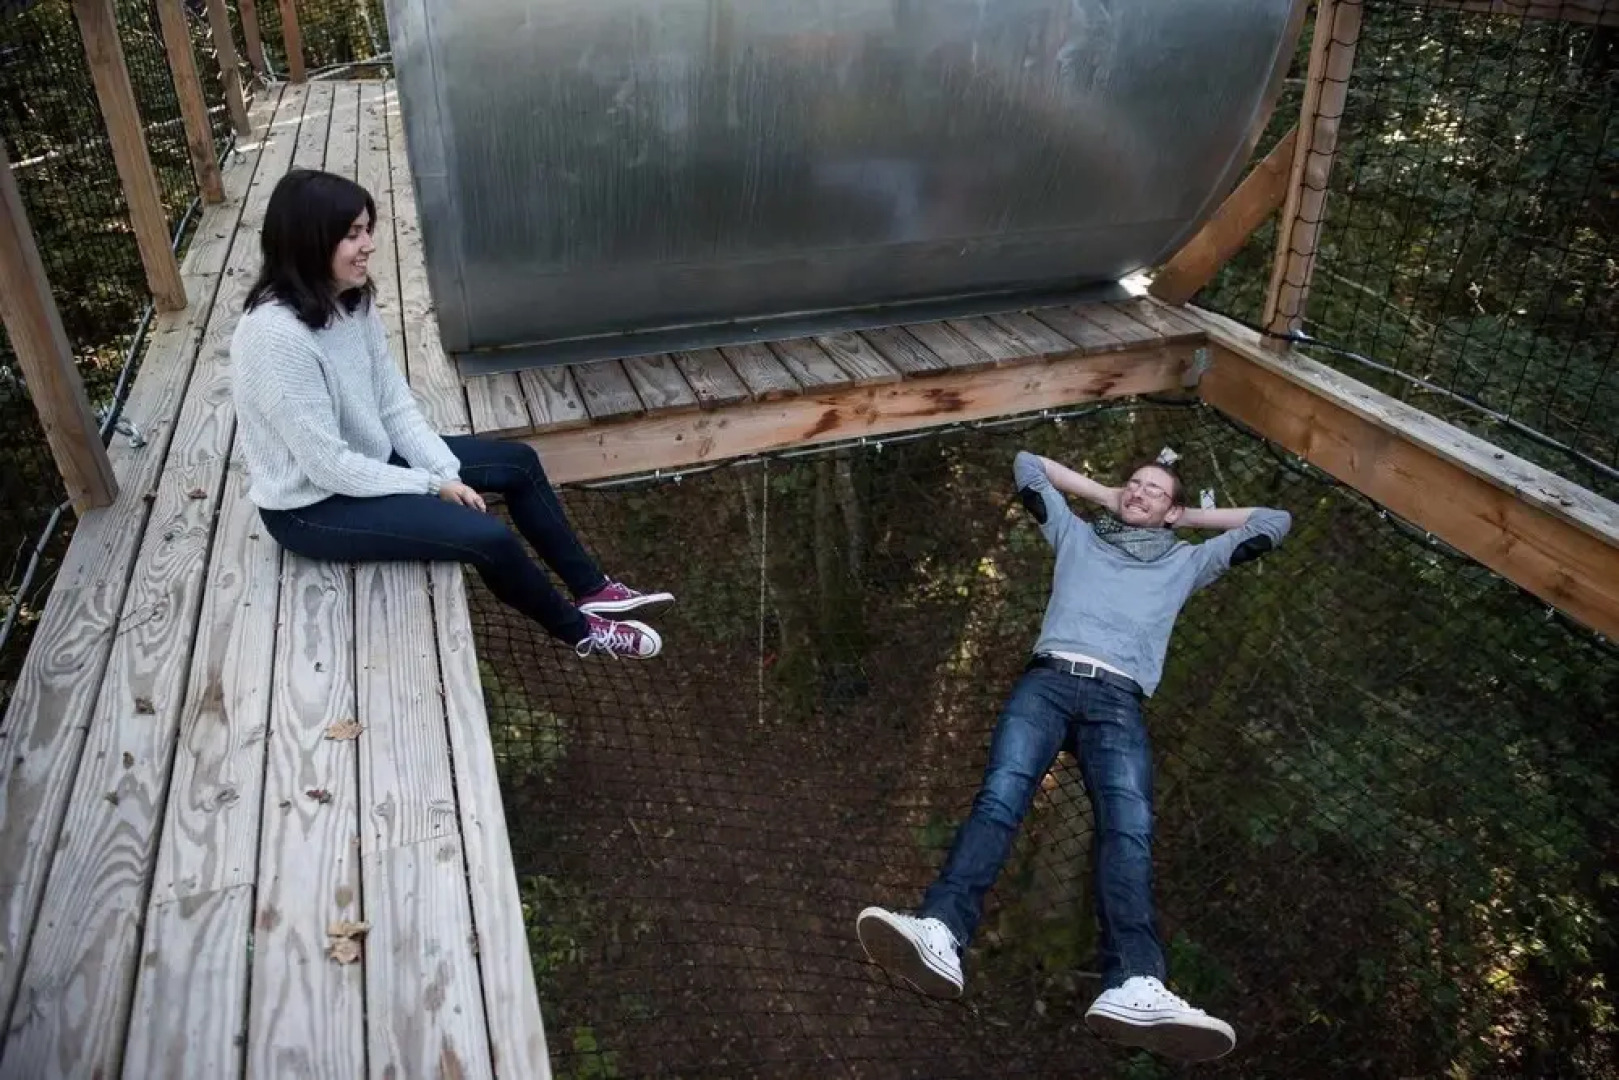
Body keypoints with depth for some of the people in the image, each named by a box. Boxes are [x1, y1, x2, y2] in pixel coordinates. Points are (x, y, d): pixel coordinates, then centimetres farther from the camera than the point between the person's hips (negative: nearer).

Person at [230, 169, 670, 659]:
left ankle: (592, 589, 18)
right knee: (487, 536, -20)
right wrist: (430, 486, -18)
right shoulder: (276, 338, -30)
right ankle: (580, 631, 6)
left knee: (519, 462, 6)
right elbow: (328, 464, -27)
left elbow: (394, 402, 0)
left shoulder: (351, 303, -4)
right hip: (311, 504, -9)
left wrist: (446, 471, -12)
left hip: (367, 461, 9)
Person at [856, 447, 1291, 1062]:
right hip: (1049, 680, 0)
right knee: (1001, 794, -28)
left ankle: (1134, 986, -49)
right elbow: (1028, 464, 39)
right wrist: (1105, 496, 40)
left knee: (1129, 826, -28)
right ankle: (940, 934, -50)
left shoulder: (1185, 562, 31)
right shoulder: (1077, 535, 31)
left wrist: (1188, 517, 36)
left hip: (1118, 699, 0)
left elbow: (1275, 521, 35)